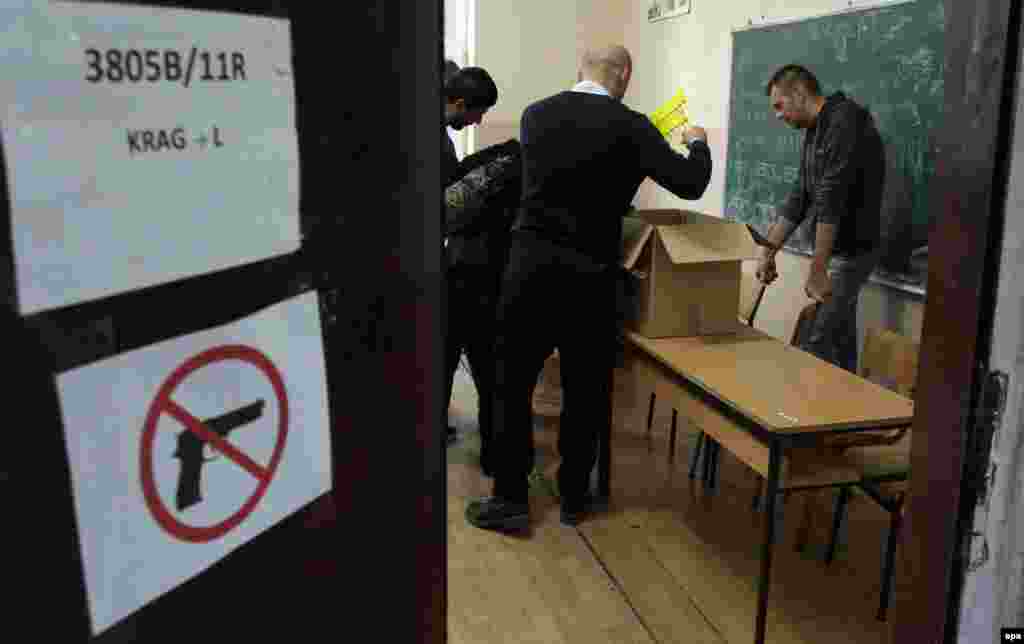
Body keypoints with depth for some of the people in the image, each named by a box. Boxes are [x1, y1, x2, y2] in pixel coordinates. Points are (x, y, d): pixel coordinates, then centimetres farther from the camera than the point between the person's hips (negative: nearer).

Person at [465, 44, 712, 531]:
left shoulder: (534, 114, 5)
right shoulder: (629, 126, -6)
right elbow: (690, 183, -5)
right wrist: (698, 143, 16)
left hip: (529, 264, 2)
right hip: (589, 274, -1)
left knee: (512, 384, 10)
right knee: (585, 390, 13)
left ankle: (510, 497, 14)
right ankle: (574, 496, 24)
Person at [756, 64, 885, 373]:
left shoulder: (845, 122, -18)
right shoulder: (816, 131, 13)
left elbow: (832, 200, -24)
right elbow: (799, 197, 16)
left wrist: (817, 269, -25)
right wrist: (769, 249, 12)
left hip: (851, 251, -9)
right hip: (839, 249, 9)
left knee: (813, 346, -9)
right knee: (839, 340, 14)